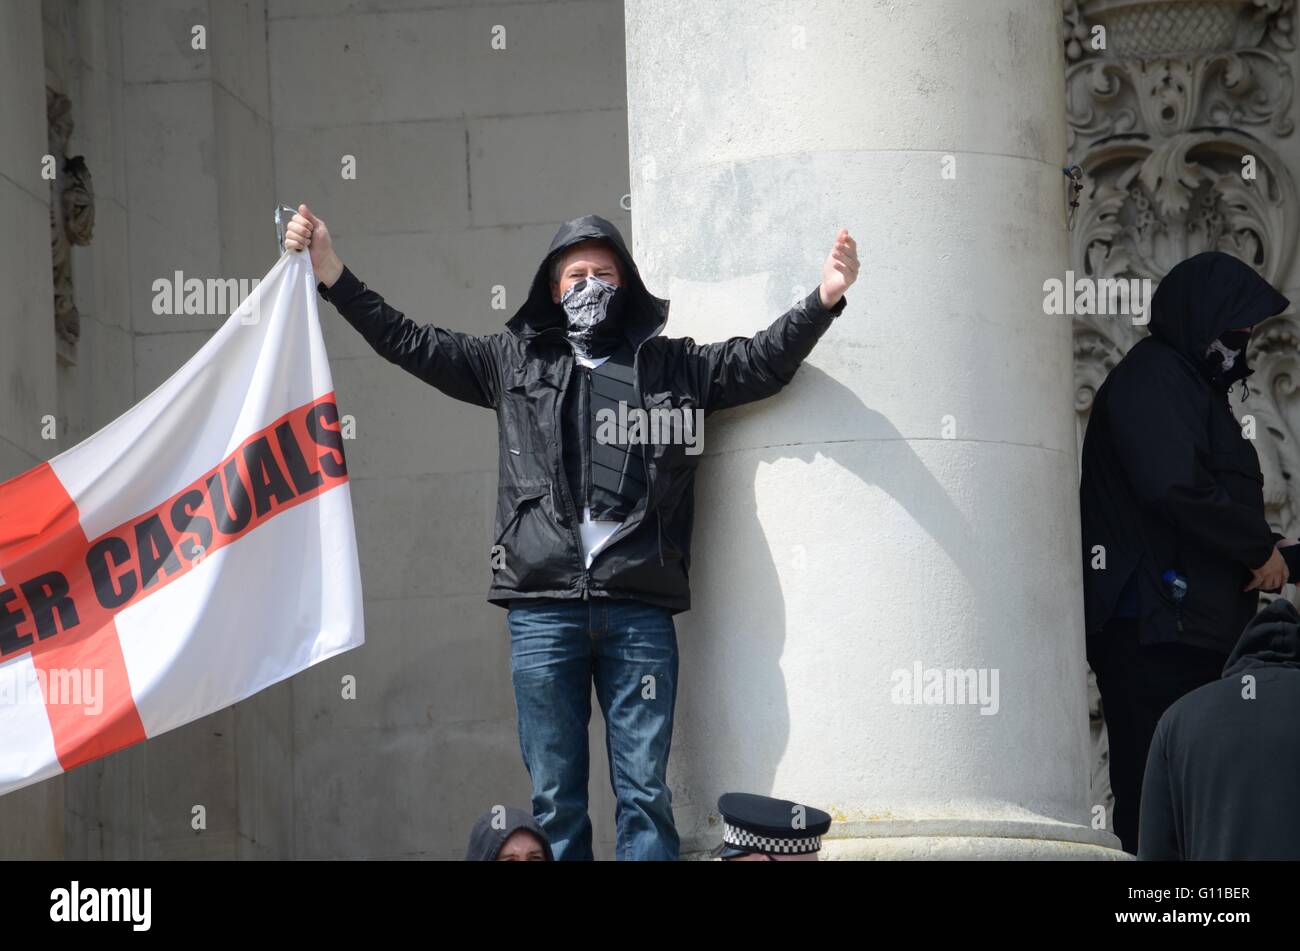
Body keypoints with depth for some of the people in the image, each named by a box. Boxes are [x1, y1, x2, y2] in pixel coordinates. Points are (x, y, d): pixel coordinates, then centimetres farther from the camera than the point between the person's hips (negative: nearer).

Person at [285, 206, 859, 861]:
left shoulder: (671, 365, 13)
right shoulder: (514, 360, 15)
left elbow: (760, 363, 8)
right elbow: (409, 342, 15)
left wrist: (823, 299, -8)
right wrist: (332, 274, 8)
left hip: (640, 608, -1)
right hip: (542, 610, 1)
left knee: (644, 794, -1)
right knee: (555, 801, 3)